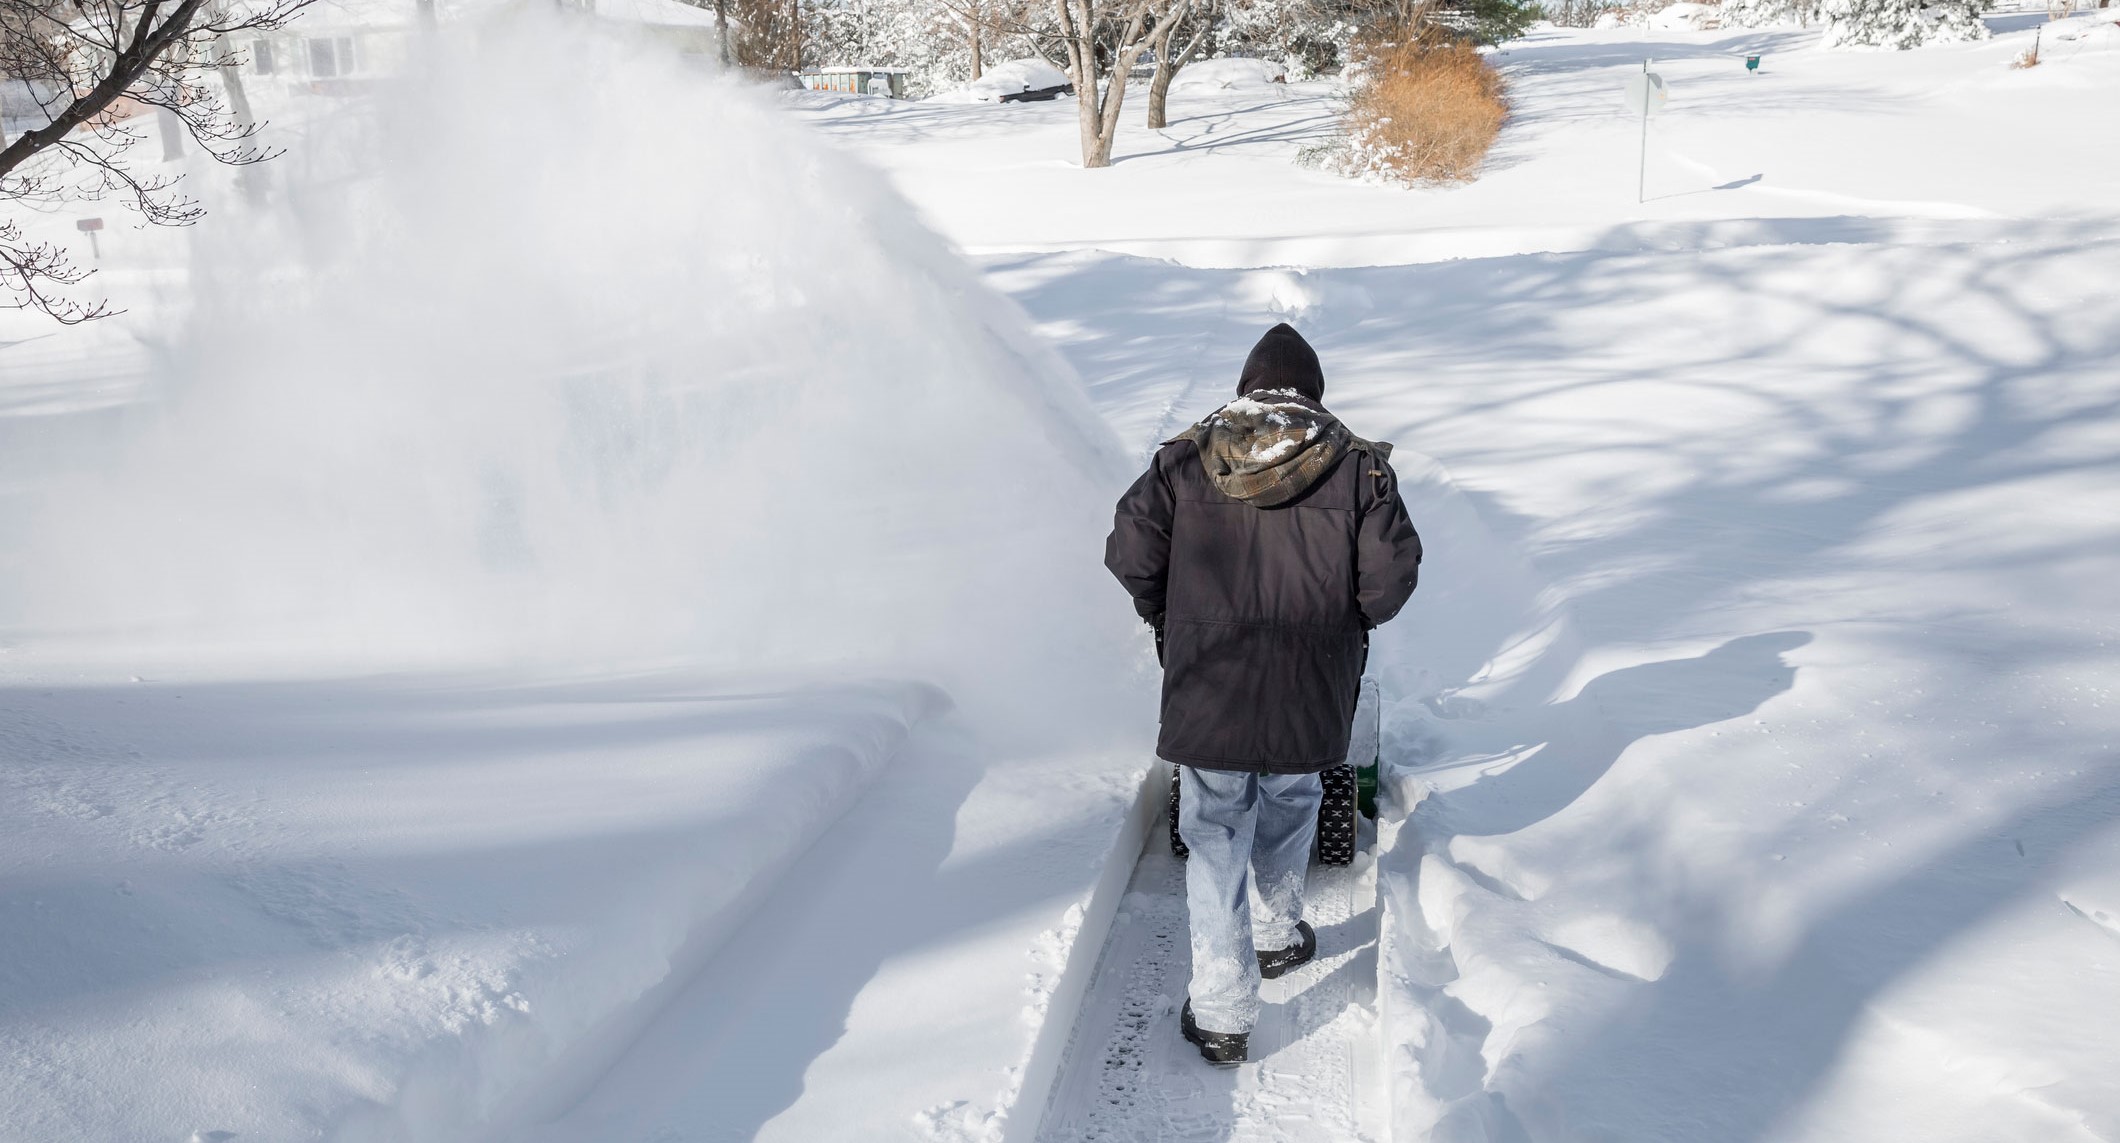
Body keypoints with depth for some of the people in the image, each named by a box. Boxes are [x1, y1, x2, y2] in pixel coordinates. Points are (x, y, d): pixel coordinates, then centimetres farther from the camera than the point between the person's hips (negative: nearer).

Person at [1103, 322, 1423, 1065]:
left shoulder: (1183, 461, -1)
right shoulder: (1356, 466, -3)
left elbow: (1130, 555, -5)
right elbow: (1391, 574, -9)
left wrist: (1171, 623, 12)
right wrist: (1343, 620, 11)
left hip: (1206, 694, -1)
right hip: (1310, 695, 1)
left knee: (1217, 839, 7)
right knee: (1286, 811, 26)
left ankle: (1221, 1016, 7)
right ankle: (1279, 936, 46)